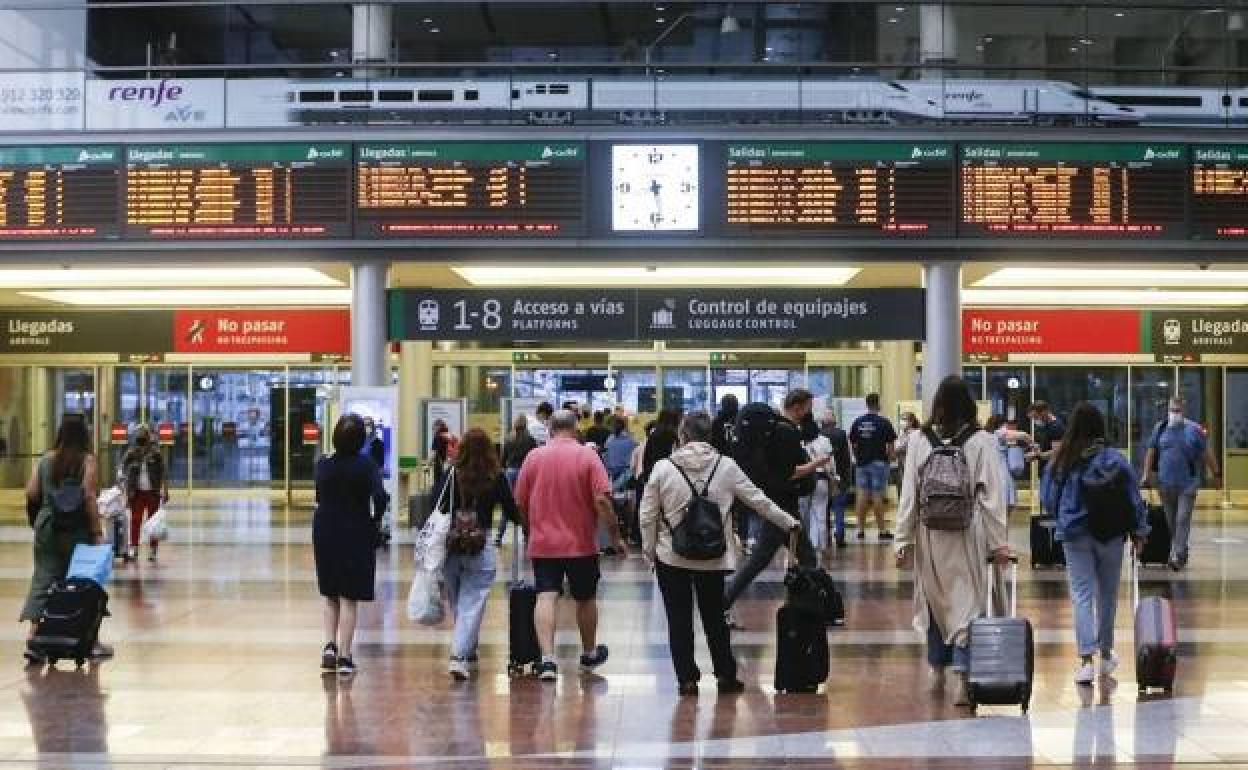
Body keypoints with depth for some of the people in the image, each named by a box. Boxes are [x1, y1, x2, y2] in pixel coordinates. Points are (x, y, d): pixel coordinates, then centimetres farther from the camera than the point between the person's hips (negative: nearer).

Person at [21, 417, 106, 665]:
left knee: (43, 580, 3)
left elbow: (31, 493, 2)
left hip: (48, 528, 3)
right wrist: (97, 531, -11)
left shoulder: (45, 460, 5)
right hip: (77, 530, -3)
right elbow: (89, 497, -12)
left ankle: (33, 638, -10)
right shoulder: (87, 460, -6)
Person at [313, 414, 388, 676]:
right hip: (356, 535, -3)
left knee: (330, 596, 19)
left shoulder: (323, 464, -2)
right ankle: (344, 657, 5)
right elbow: (380, 497, -22)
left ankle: (330, 646, 5)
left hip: (325, 534, 3)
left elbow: (319, 497, 6)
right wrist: (376, 520, -7)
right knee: (349, 598, 4)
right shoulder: (367, 466, -11)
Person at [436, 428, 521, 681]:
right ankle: (459, 656, -15)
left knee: (458, 605, 16)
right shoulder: (496, 478, -3)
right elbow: (512, 512, 0)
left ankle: (468, 655, 26)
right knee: (471, 605, -2)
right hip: (482, 548, -2)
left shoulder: (451, 477, -1)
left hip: (450, 548, 2)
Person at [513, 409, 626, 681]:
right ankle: (589, 654, 33)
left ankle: (547, 658, -19)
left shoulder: (534, 456, 1)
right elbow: (602, 500, -14)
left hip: (543, 543, 1)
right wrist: (615, 536, -6)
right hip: (581, 543, -1)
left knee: (546, 598, -3)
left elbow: (520, 502, 5)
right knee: (586, 599, 16)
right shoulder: (587, 455, -6)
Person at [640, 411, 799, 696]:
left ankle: (687, 679, 8)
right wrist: (790, 523, 14)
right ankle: (726, 676, 20)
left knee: (679, 619, 7)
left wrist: (649, 550, 8)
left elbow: (648, 516, -5)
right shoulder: (726, 466, -3)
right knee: (715, 618, 14)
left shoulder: (663, 468, -7)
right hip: (713, 557, 2)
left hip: (672, 557, -1)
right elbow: (759, 500, 3)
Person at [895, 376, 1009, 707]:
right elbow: (991, 496, -6)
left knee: (935, 599, 17)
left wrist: (904, 540, 5)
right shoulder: (982, 442, -6)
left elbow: (909, 494, 0)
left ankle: (938, 672, 27)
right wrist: (999, 542, -3)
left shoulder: (920, 441, -2)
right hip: (968, 534, -2)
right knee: (967, 602, 1)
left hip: (930, 534, 2)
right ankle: (963, 677, -9)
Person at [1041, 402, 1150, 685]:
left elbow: (1047, 499, 2)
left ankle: (1086, 660, -12)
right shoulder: (1115, 459, -9)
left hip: (1074, 535, -1)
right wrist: (1139, 530, 9)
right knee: (1107, 595, 16)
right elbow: (1134, 497, -2)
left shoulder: (1060, 460, -7)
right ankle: (1106, 654, 29)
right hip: (1110, 535, 1)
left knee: (1082, 596, 0)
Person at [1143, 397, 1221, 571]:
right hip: (1166, 483, 3)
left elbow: (1207, 453, 3)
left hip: (1188, 483, -3)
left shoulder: (1194, 429, -1)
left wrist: (1216, 475, 4)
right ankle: (1181, 552, 24)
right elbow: (1151, 452, 11)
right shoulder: (1160, 429, 6)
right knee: (1171, 521, 10)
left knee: (1183, 519, -10)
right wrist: (1147, 473, 4)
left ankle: (1177, 555, -13)